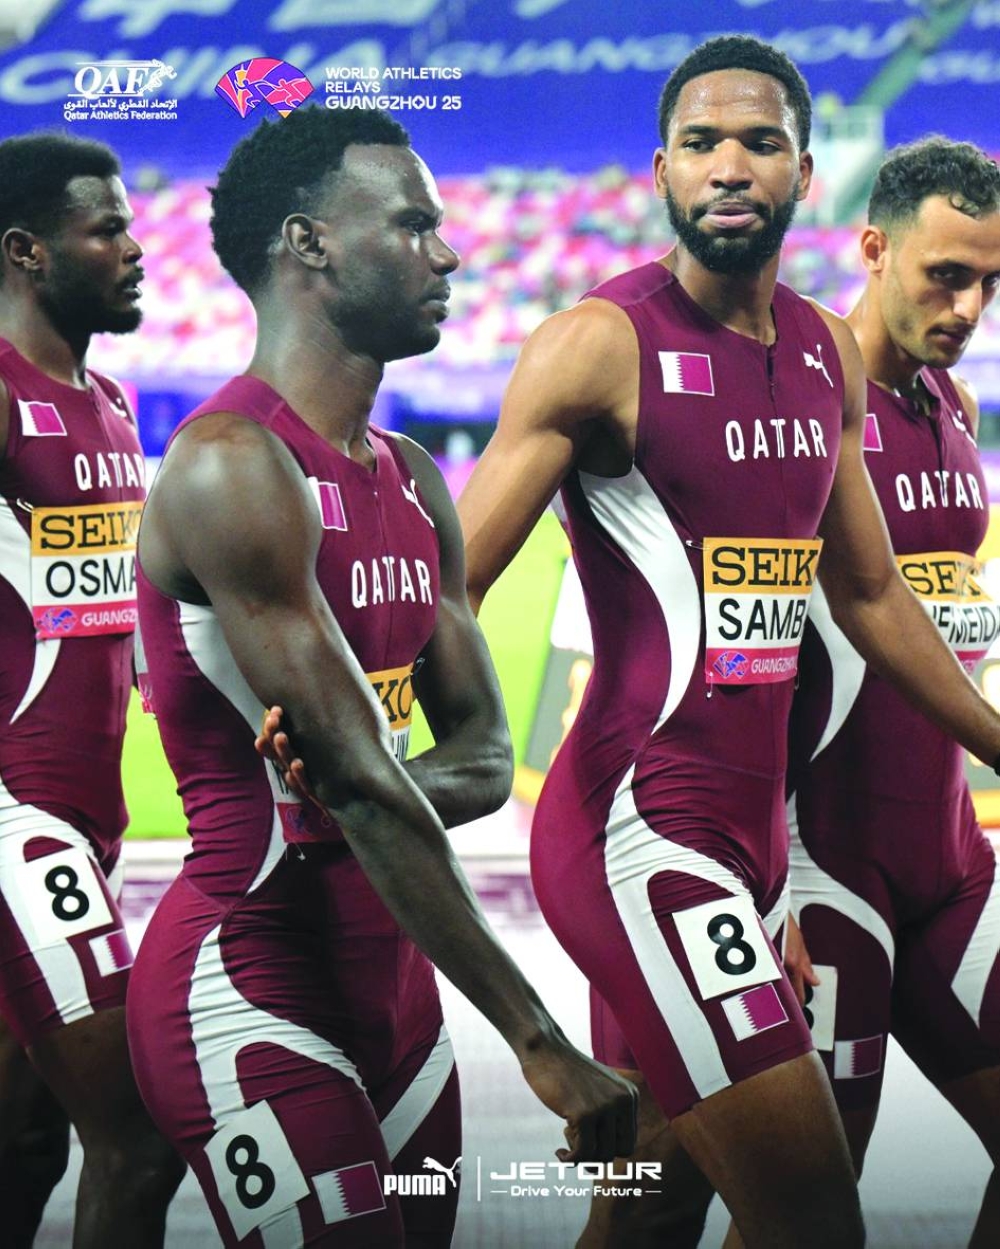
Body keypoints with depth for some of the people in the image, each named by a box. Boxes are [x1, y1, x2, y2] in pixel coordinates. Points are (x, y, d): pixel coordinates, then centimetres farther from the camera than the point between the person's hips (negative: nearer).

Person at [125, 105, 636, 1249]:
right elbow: (358, 779, -23)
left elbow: (483, 752, 11)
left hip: (389, 974, 9)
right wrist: (538, 1041, -25)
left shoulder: (413, 482, 12)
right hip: (249, 986, -9)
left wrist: (391, 790, -15)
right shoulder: (233, 467, -17)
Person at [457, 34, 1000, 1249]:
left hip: (752, 824, 8)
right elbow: (451, 577, -14)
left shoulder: (827, 355, 13)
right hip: (639, 824, -8)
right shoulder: (600, 343, -9)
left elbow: (871, 596, 23)